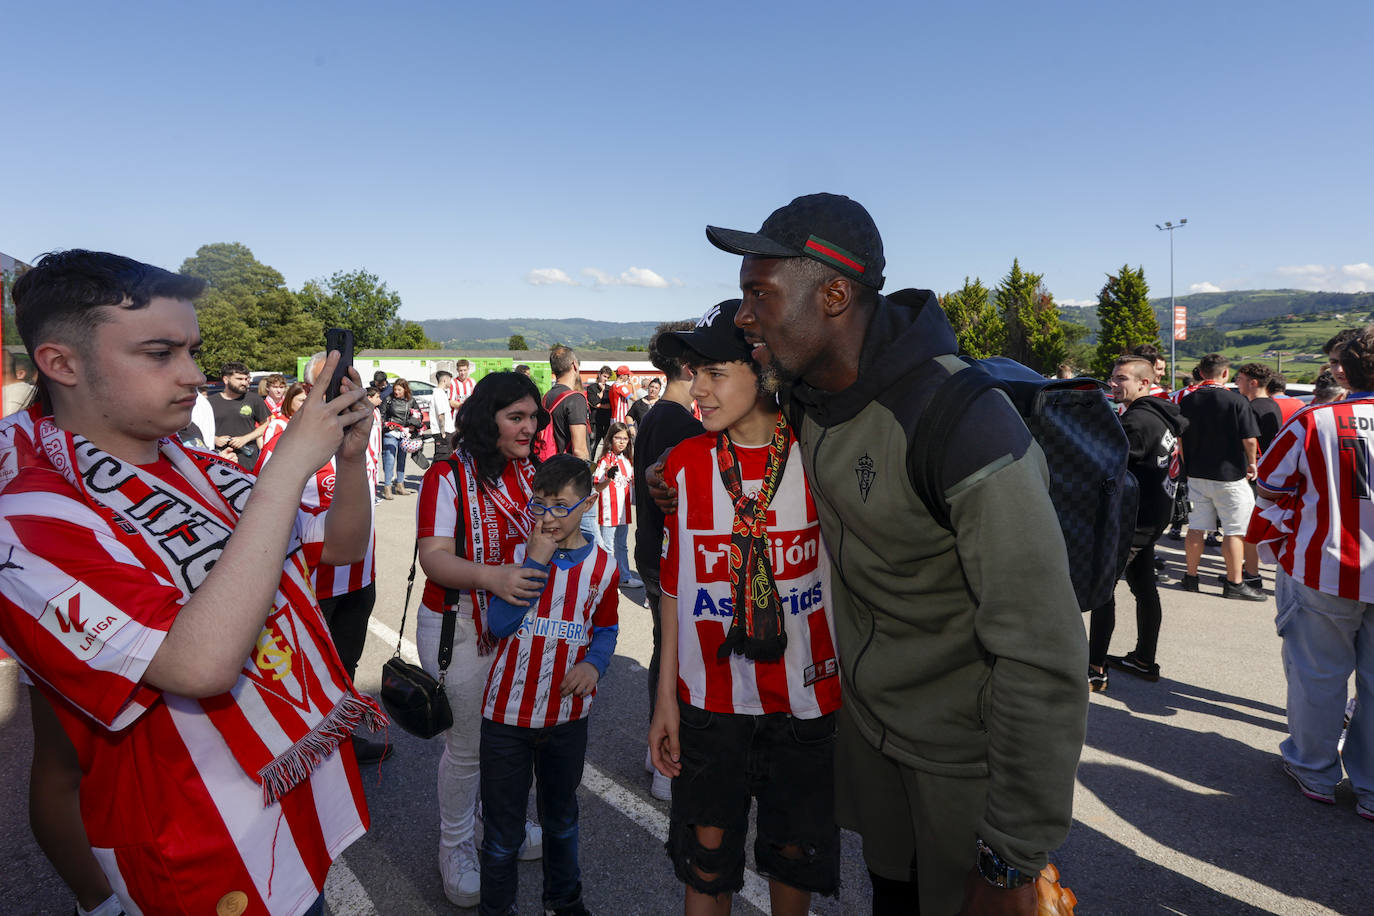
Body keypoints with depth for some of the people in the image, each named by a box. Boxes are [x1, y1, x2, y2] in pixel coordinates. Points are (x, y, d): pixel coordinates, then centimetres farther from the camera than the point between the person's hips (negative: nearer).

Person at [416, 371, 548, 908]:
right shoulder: (449, 476, -15)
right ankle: (455, 847, 33)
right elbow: (434, 559, -23)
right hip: (461, 629, -5)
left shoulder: (531, 473, 2)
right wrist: (492, 577, -39)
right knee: (466, 745, 9)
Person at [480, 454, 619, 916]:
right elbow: (501, 624, -19)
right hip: (507, 713, -2)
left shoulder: (601, 565, -5)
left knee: (562, 818, 23)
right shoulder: (518, 554, -9)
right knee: (503, 830, 11)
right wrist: (537, 562, -25)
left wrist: (594, 663, -13)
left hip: (568, 714, 2)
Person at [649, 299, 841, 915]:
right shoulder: (684, 464, -3)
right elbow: (674, 584, 2)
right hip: (708, 698, 1)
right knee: (706, 860, 14)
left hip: (806, 700, -1)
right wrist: (665, 697, 3)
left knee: (794, 853, 18)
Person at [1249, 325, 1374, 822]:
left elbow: (1271, 487, 0)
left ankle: (1315, 773, 27)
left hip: (1324, 572, -2)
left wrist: (1280, 547, 13)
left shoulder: (1314, 422, -9)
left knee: (1319, 674, 12)